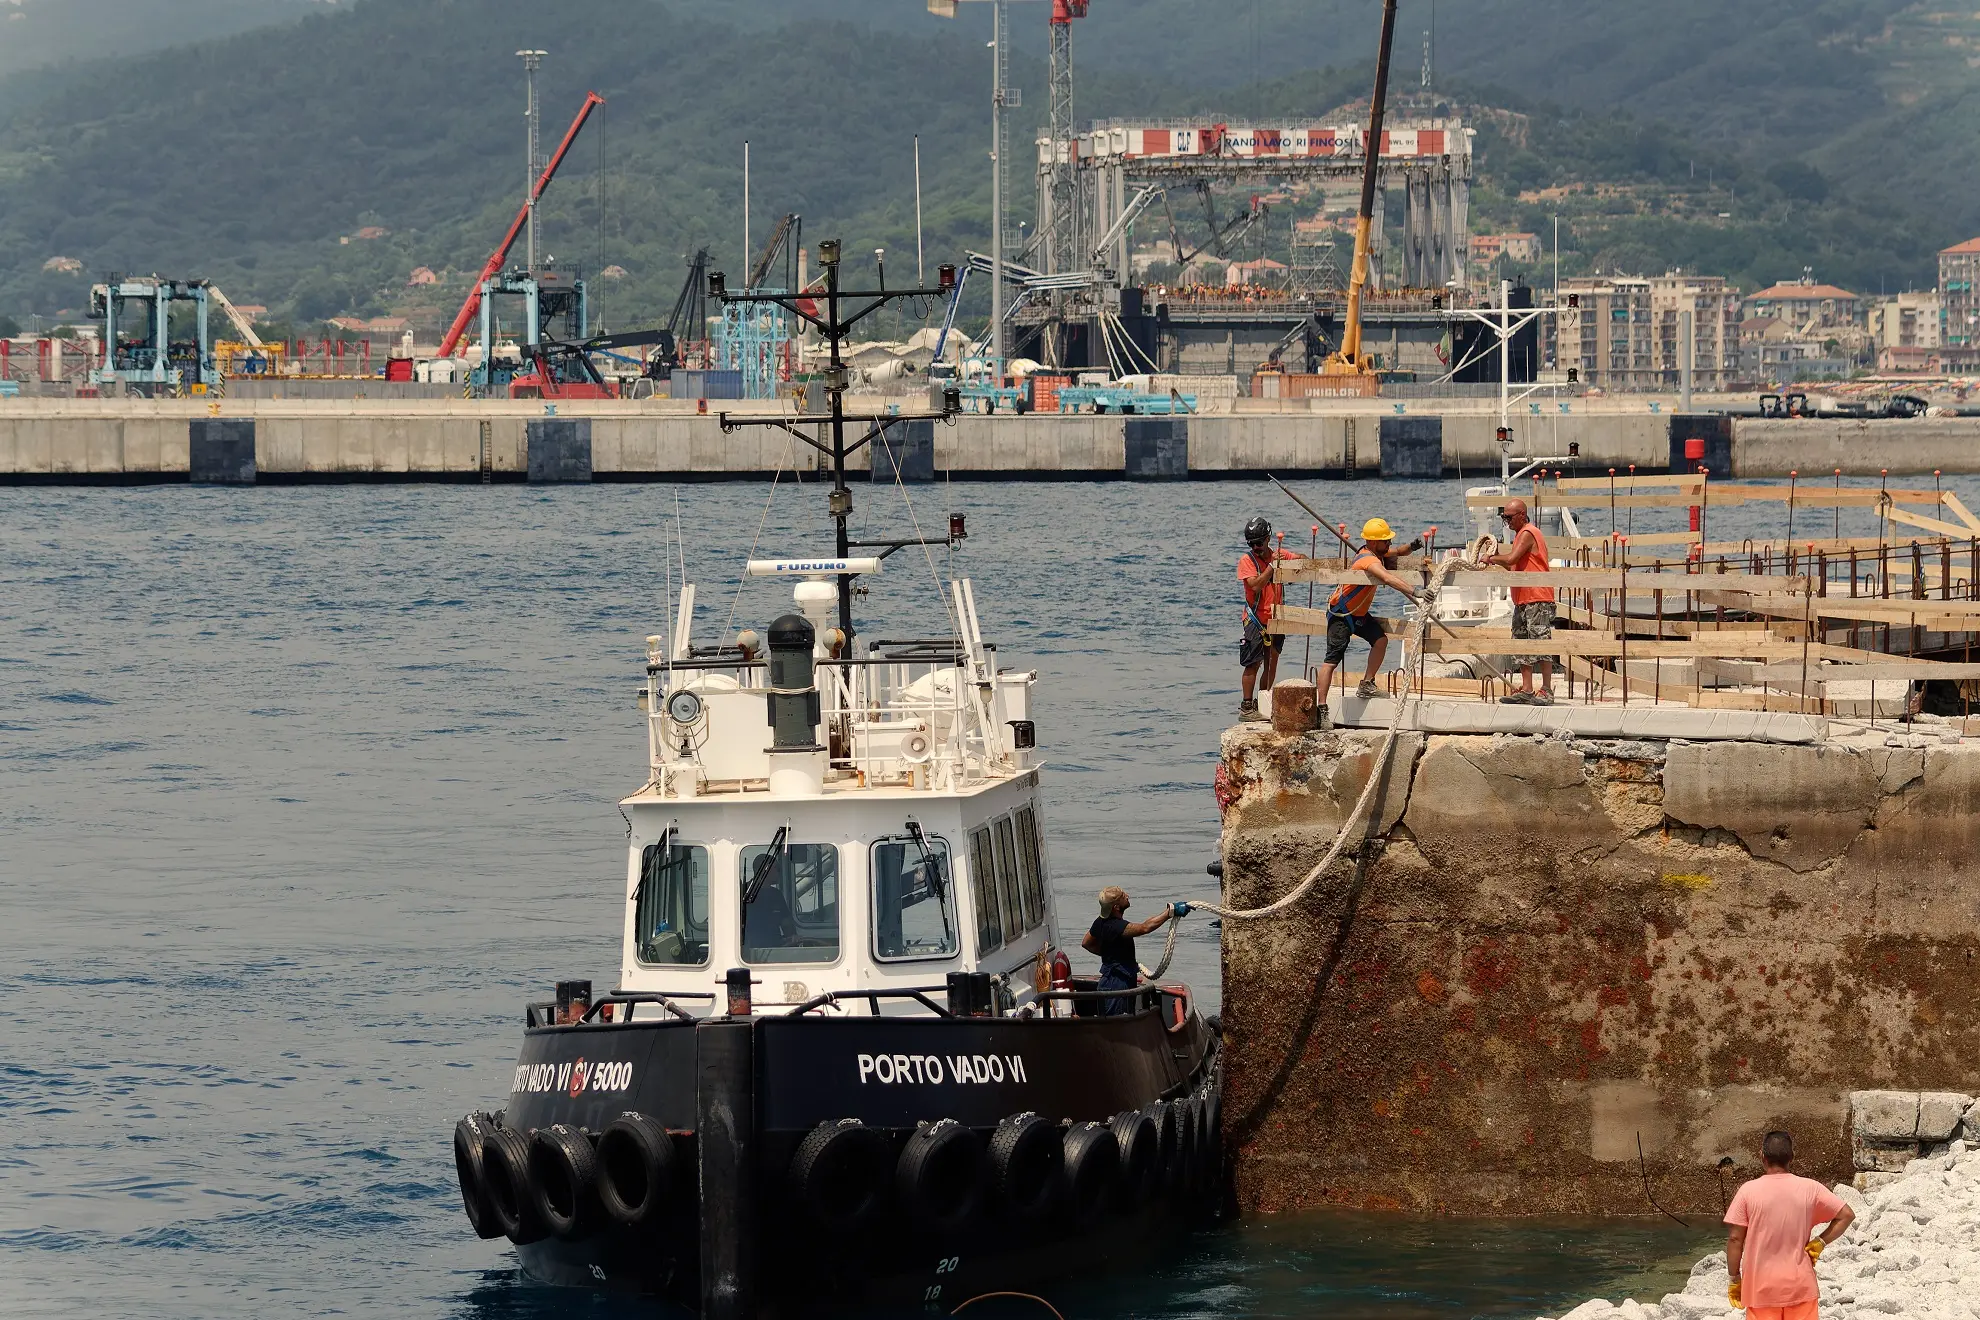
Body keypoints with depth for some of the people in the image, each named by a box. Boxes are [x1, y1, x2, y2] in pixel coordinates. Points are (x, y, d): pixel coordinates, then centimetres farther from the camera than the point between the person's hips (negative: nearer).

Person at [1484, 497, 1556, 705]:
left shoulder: (1528, 534, -11)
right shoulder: (1521, 534, 21)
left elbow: (1511, 559, -22)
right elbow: (1515, 566, 23)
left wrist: (1493, 558, -6)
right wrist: (1497, 555, 10)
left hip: (1537, 599, -11)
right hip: (1523, 600, 11)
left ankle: (1547, 691, -11)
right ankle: (1526, 690, 12)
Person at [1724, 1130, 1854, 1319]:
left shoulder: (1748, 1191, -8)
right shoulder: (1809, 1188, -3)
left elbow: (1735, 1239, -6)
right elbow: (1846, 1215, -1)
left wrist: (1735, 1279, 3)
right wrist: (1820, 1243, 2)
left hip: (1761, 1287, -1)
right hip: (1800, 1284, 1)